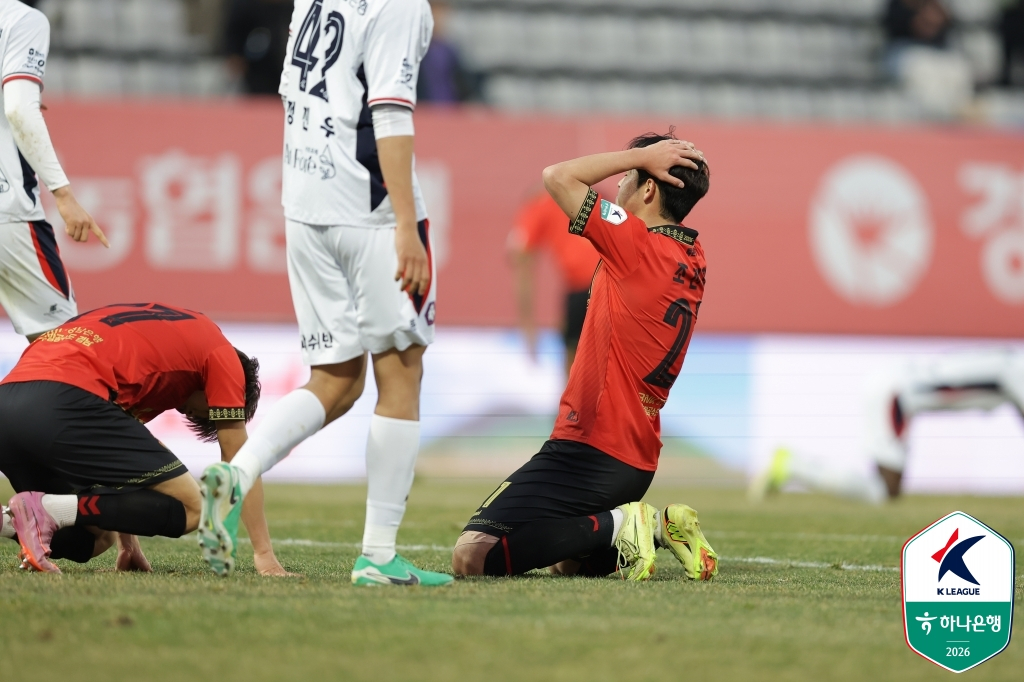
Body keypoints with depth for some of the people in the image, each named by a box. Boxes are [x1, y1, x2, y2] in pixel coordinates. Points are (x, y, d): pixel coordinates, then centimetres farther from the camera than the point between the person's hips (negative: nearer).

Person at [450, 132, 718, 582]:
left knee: (471, 556, -14)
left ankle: (614, 526, -16)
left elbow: (558, 177, -11)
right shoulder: (693, 261, 10)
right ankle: (657, 528, 7)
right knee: (567, 562, 29)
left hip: (590, 448, -10)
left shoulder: (637, 244, -15)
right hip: (638, 458, 10)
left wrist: (640, 156, -6)